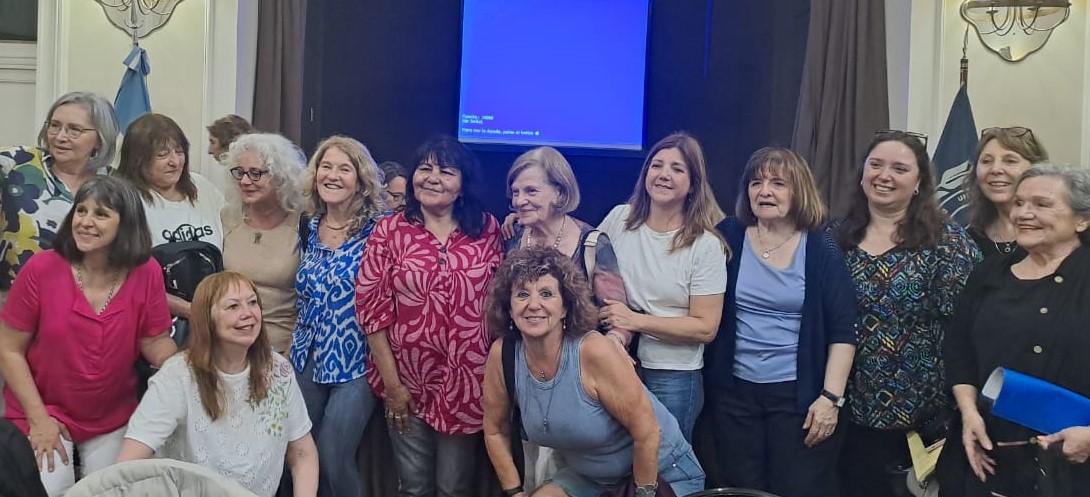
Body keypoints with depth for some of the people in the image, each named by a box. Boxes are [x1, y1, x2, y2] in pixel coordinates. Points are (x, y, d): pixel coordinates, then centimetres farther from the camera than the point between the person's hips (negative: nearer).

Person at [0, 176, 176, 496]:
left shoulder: (146, 272, -12)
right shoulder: (41, 269, -16)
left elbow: (155, 342, -6)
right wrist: (38, 416, -13)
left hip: (113, 418, 2)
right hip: (46, 411, -2)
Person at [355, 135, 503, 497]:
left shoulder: (487, 229, 0)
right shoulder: (389, 230, -3)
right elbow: (372, 309, -5)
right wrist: (391, 383, -7)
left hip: (466, 381, 0)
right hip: (408, 379, 0)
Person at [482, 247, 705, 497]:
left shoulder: (594, 352, -29)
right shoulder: (502, 354, -15)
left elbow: (647, 431, -22)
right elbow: (495, 430, 0)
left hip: (662, 472, -4)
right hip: (588, 475, 5)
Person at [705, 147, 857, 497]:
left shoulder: (821, 250, -4)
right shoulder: (727, 238, 0)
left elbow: (842, 331, -5)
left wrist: (831, 396, -11)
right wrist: (703, 381, 2)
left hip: (799, 393, -2)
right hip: (734, 391, 2)